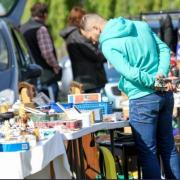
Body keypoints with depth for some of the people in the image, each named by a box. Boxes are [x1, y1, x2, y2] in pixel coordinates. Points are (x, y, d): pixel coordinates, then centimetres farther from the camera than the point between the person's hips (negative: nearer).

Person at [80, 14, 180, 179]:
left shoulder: (108, 45, -11)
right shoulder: (141, 26, 10)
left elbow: (129, 72, -21)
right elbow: (164, 49, 5)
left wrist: (154, 82, -12)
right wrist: (162, 74, -7)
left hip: (143, 99, -7)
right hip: (166, 94, 7)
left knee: (148, 152, 2)